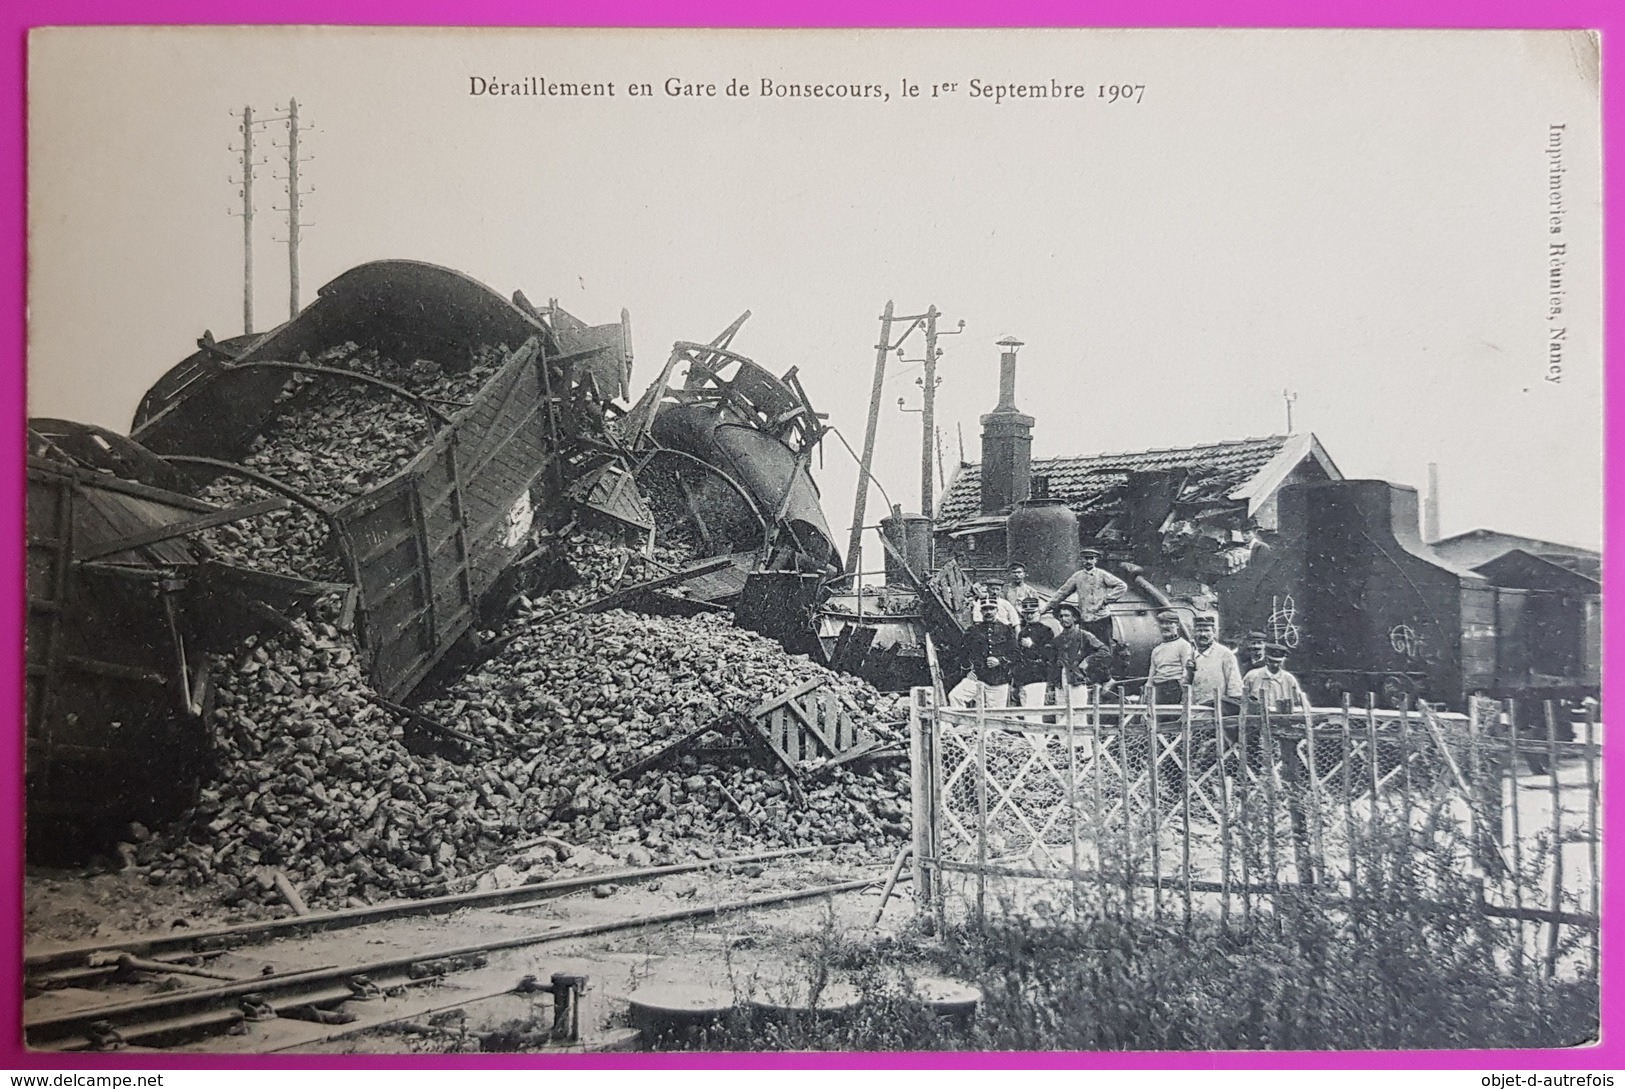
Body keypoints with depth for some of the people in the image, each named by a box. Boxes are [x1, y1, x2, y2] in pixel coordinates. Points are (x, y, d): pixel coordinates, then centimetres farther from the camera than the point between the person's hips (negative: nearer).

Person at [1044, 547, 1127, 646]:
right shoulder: (1077, 576, 8)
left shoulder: (1102, 574, 0)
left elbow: (1122, 586, -1)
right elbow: (1062, 592, 16)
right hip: (1084, 619, 3)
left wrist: (1107, 599, -7)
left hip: (1101, 618, -3)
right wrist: (1048, 607, 15)